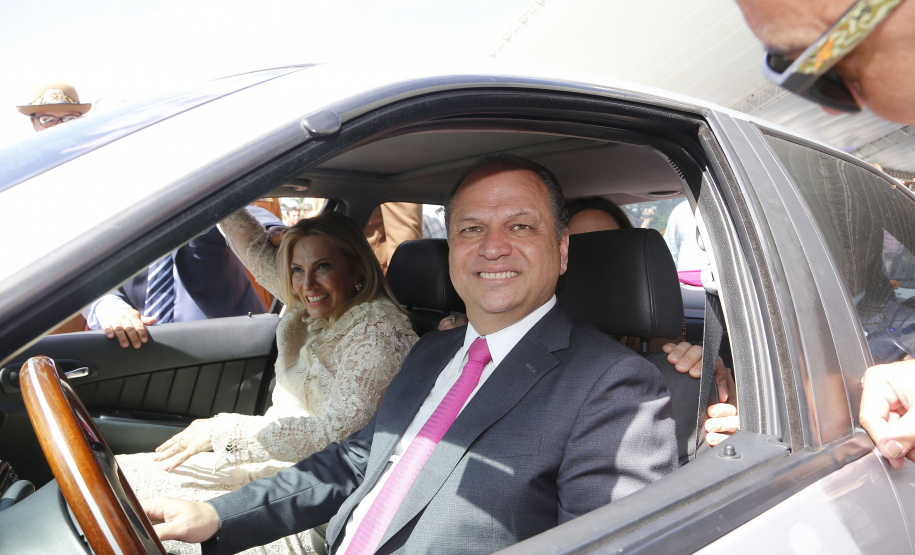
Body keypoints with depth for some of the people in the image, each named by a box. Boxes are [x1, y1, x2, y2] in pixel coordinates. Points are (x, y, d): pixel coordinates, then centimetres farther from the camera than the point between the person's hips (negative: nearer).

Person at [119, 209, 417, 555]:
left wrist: (222, 430, -18)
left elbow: (338, 433, -23)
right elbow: (258, 248, 16)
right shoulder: (309, 310, 5)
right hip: (276, 459, 8)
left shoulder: (379, 330, -18)